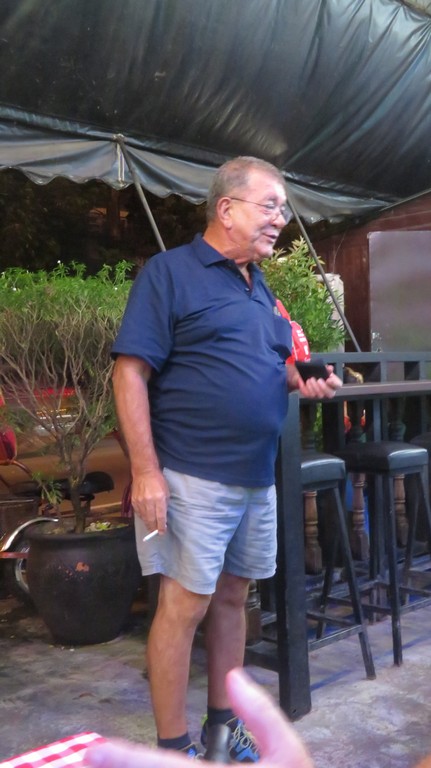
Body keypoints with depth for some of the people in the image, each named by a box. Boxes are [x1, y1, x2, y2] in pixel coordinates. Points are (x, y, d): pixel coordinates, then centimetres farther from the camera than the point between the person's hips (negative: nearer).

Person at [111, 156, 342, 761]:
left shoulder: (259, 285, 16)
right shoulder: (170, 272, -7)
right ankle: (172, 746, 15)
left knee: (232, 596, 15)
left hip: (257, 479, 8)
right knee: (185, 604, -2)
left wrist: (302, 382, 4)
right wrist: (146, 472, -19)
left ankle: (224, 725, 31)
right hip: (193, 478, -7)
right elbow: (131, 373, -13)